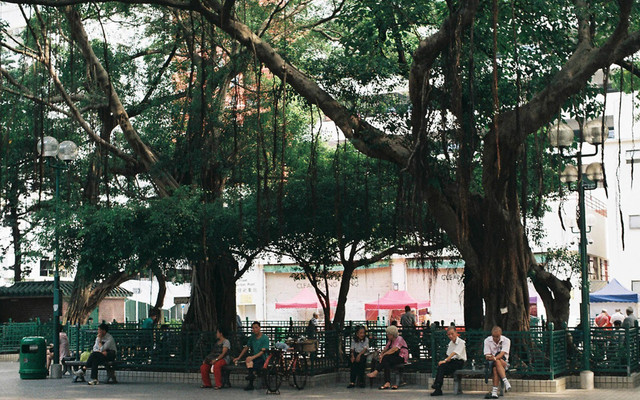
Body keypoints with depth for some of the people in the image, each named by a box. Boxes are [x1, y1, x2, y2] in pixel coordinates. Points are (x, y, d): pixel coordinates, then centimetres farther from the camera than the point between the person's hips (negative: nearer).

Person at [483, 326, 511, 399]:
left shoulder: (506, 340, -3)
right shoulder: (487, 340, 2)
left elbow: (502, 353, -19)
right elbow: (487, 355, -4)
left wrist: (495, 358, -39)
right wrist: (489, 357, -30)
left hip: (504, 362, -1)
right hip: (491, 363, 1)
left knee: (495, 368, -35)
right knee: (497, 363, -36)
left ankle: (494, 392, -42)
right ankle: (506, 382, -48)